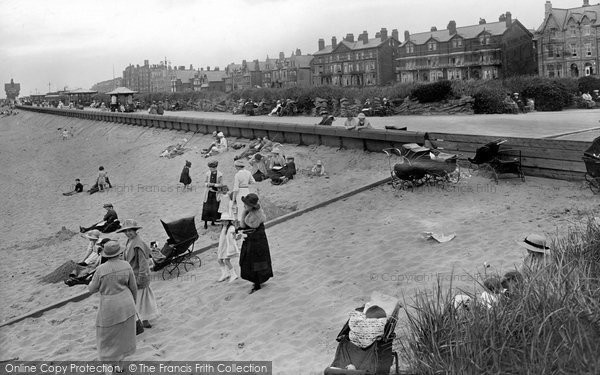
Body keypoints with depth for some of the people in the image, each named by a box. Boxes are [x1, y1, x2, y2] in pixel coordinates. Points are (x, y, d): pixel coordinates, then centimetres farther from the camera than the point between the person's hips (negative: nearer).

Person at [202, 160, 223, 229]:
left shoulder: (220, 175, -5)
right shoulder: (207, 173, 1)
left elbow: (221, 184, -5)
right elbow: (205, 182, 9)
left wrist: (213, 184, -15)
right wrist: (208, 184, -12)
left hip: (216, 194, -1)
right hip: (208, 193, 1)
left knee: (215, 208, 4)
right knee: (206, 208, -3)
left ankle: (213, 221, 20)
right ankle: (205, 223, 5)